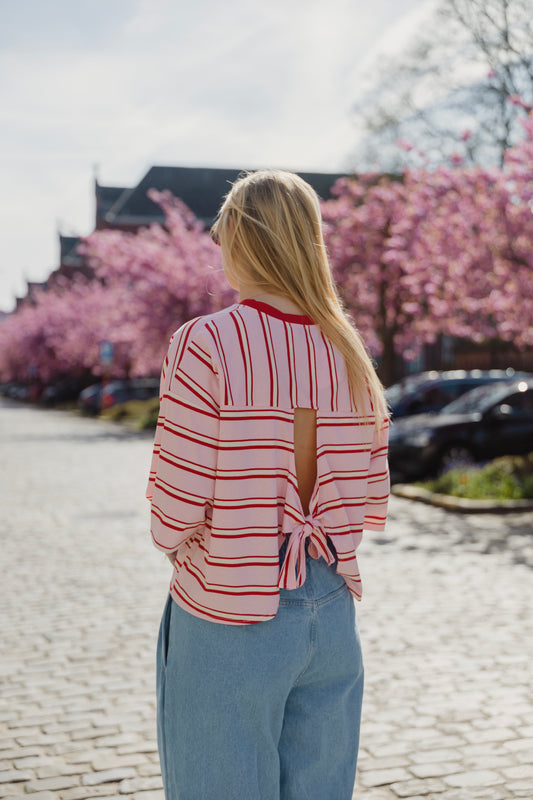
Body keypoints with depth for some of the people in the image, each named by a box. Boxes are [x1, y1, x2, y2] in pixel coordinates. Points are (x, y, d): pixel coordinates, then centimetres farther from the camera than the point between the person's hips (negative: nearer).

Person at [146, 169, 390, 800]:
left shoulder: (205, 344, -15)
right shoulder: (349, 353, 2)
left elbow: (177, 506, -15)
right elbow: (371, 504, 6)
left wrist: (174, 545, 5)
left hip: (230, 623, -5)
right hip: (331, 612, 5)